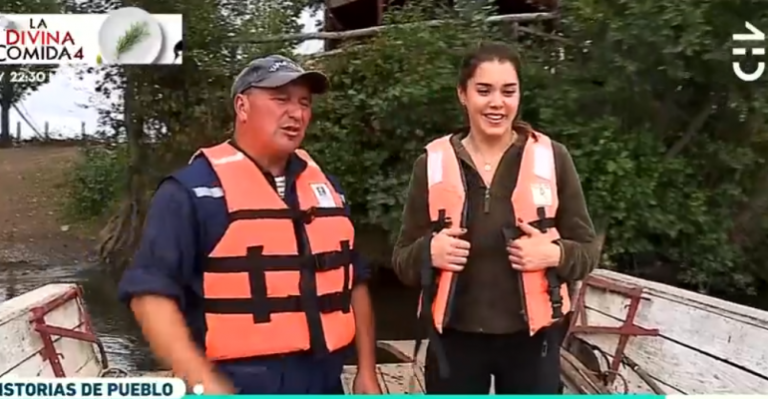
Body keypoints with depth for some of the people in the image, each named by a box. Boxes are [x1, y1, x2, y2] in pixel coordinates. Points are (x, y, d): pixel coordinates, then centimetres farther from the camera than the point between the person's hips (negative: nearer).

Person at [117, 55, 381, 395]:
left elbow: (353, 281, 19)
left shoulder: (325, 186, 13)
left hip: (325, 386, 7)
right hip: (239, 390, -6)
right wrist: (202, 382, -26)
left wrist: (366, 370, 14)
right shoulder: (195, 189, -9)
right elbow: (150, 291, -16)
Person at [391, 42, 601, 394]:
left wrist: (556, 254, -19)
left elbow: (588, 250, 3)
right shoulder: (432, 164, -2)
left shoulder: (552, 159, -4)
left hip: (530, 339, 0)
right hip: (456, 339, 1)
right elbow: (402, 259, 4)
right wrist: (428, 252, -18)